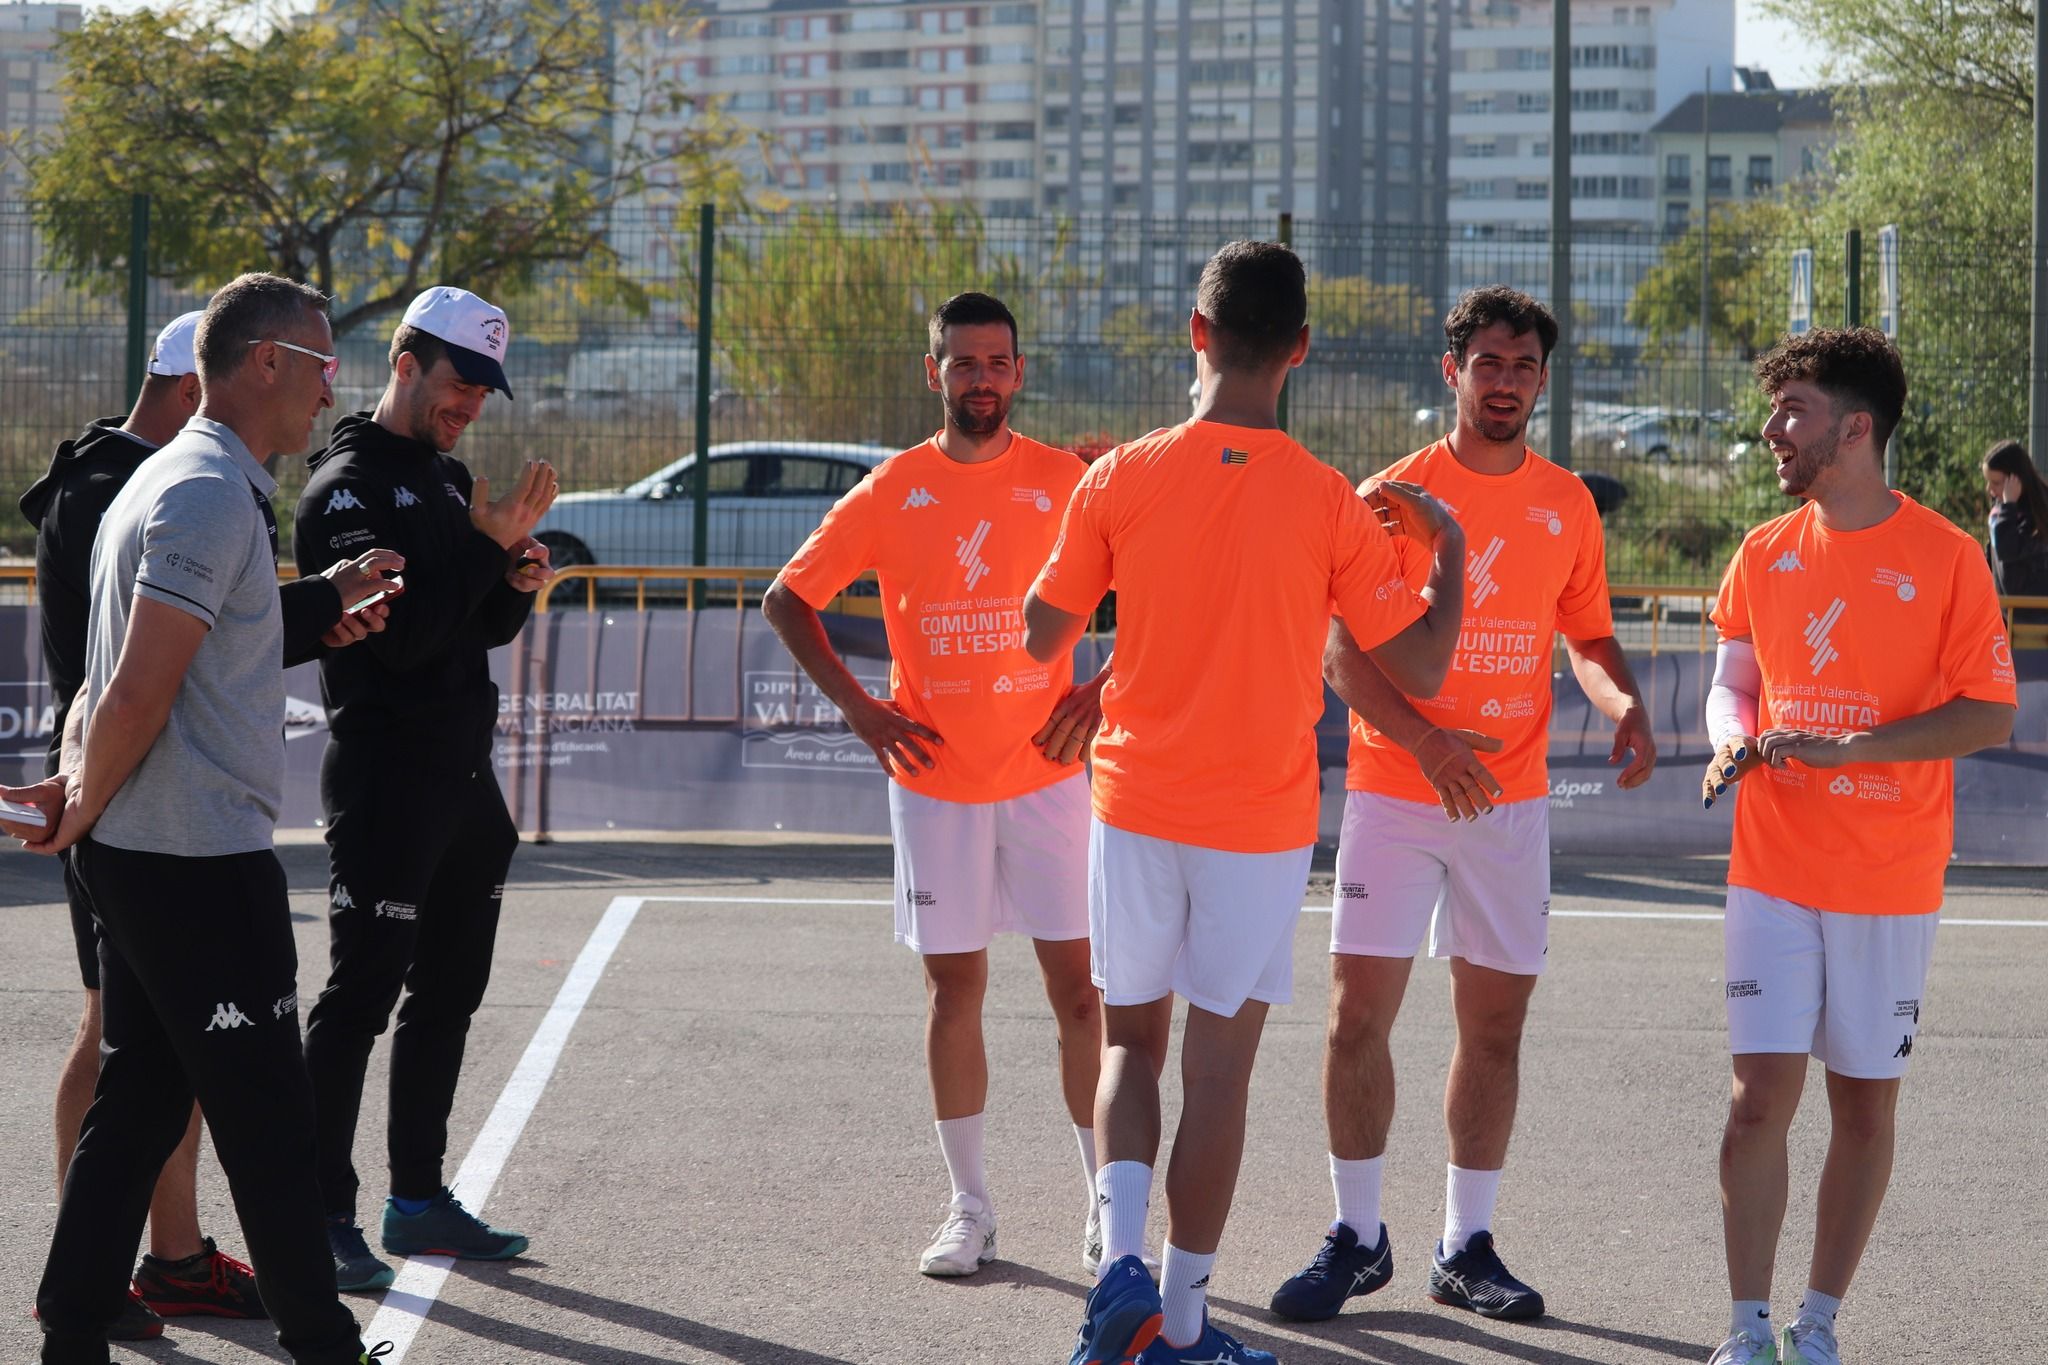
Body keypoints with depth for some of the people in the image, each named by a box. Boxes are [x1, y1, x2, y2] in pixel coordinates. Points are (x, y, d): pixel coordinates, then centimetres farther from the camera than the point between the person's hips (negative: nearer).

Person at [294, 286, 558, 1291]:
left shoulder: (448, 480, 17)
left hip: (465, 774, 9)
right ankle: (322, 1216, -3)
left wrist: (518, 583, 1)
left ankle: (419, 1200, 21)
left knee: (448, 993, 13)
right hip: (385, 779, -9)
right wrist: (488, 546, -20)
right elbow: (399, 633, -20)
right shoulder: (348, 485, -10)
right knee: (360, 998, -7)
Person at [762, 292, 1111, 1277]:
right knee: (953, 989, 5)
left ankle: (1108, 1208, 6)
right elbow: (786, 600, 7)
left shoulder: (1068, 482, -1)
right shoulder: (892, 493, 2)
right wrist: (853, 703, -2)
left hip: (1047, 775, -1)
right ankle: (969, 1209, 14)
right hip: (934, 778, 1)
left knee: (1079, 985, -2)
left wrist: (1101, 690, -6)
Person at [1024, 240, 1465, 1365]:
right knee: (1219, 1065, 6)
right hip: (1260, 825, -1)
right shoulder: (1331, 505, -10)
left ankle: (1120, 1263, -6)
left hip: (1135, 807, 1)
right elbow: (1419, 670, -6)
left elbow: (1042, 636, 4)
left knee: (1130, 1040, 16)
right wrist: (1450, 553, 9)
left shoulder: (1118, 481, -7)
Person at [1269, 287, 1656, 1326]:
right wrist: (1424, 739, -22)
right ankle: (1357, 1239, 8)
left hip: (1512, 800, 3)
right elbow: (1345, 654, -7)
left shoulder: (1566, 505, 7)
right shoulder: (1393, 495, -4)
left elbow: (1588, 636, 16)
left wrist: (1623, 706, -6)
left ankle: (1466, 1248, 17)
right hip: (1395, 792, -3)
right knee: (1358, 1013, -6)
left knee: (1495, 1022, 6)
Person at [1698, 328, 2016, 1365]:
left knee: (1865, 1104, 5)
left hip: (1891, 882, -2)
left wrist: (1847, 746, -18)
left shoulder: (1946, 558, -7)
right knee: (1762, 1094, -3)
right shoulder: (1764, 554, 6)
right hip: (1773, 874, 2)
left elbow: (1989, 715, -8)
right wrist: (1732, 741, -7)